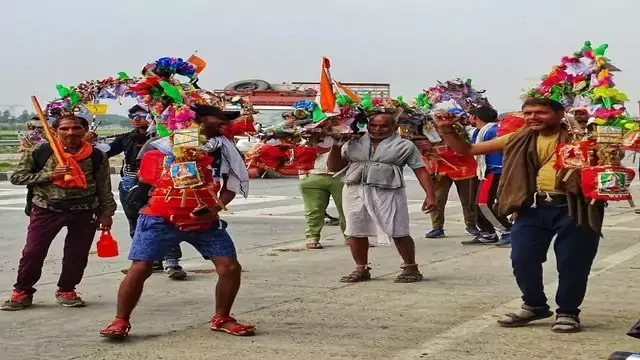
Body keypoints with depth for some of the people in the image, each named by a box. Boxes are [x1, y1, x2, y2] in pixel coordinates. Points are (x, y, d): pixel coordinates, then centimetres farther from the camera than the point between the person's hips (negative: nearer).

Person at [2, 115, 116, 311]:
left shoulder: (96, 157, -1)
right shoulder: (39, 152, -5)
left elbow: (104, 187, 7)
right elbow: (16, 177, -3)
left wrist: (106, 212, 5)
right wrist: (49, 175, -13)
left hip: (85, 212, 1)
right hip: (47, 209, -1)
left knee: (77, 254, 6)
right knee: (33, 252, -1)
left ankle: (66, 291, 25)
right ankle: (22, 292, 13)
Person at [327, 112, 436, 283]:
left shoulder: (404, 145, 4)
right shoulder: (353, 144, 11)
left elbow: (421, 171, 0)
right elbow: (334, 167, 13)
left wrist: (430, 195, -10)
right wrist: (336, 147, -3)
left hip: (388, 192, -3)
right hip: (355, 192, 3)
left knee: (398, 233, -4)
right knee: (355, 232, 5)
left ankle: (411, 268, 10)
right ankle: (361, 269, 19)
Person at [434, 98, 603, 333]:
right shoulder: (519, 140, 11)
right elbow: (466, 150, 16)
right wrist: (446, 129, 1)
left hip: (573, 207, -4)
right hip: (533, 207, 4)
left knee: (572, 263, 3)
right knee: (522, 260, 6)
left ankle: (568, 312, 22)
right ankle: (535, 305, 28)